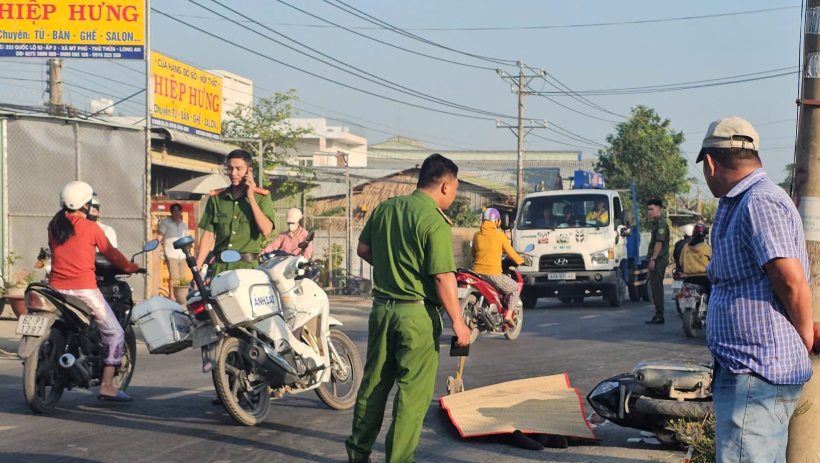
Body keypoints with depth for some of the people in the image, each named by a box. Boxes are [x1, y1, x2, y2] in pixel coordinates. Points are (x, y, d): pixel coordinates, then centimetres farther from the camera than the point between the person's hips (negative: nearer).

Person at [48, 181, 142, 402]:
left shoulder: (53, 226, 8)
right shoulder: (90, 227, -5)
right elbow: (110, 253, 4)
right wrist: (131, 267, 19)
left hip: (57, 288, 5)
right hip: (84, 289, -5)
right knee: (114, 333, 4)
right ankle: (107, 386, -3)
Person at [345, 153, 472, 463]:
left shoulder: (385, 208, 4)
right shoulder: (435, 223, -17)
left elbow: (363, 249, 13)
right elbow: (443, 277, -19)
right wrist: (457, 322, -12)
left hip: (382, 307, 7)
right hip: (417, 313, -7)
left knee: (374, 382, 18)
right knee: (413, 391, 3)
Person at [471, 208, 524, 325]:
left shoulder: (477, 235, 7)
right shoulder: (499, 235, -5)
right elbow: (510, 253, 4)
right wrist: (520, 261, 23)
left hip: (477, 271, 5)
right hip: (493, 273, -5)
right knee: (515, 288, 14)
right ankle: (508, 316, 1)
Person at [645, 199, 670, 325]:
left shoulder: (661, 223, -13)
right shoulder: (656, 223, 19)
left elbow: (659, 242, -21)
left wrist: (653, 259, -24)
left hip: (658, 260, -11)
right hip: (657, 260, 11)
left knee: (657, 288, -11)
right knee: (656, 287, 14)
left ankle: (659, 316, -11)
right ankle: (658, 315, 19)